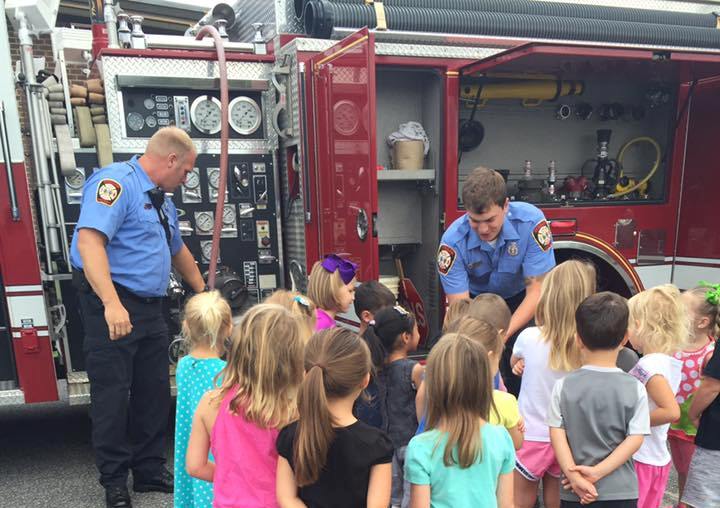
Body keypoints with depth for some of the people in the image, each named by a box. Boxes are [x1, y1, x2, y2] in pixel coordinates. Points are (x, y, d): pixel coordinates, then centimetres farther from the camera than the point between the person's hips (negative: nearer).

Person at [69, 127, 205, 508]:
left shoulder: (161, 199, 18)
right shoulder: (116, 182, -12)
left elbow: (177, 250, 31)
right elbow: (89, 240, -26)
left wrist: (203, 292, 38)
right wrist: (112, 304, -35)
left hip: (151, 309, 9)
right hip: (113, 308, -9)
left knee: (155, 392, 12)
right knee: (112, 394, 1)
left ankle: (150, 470, 26)